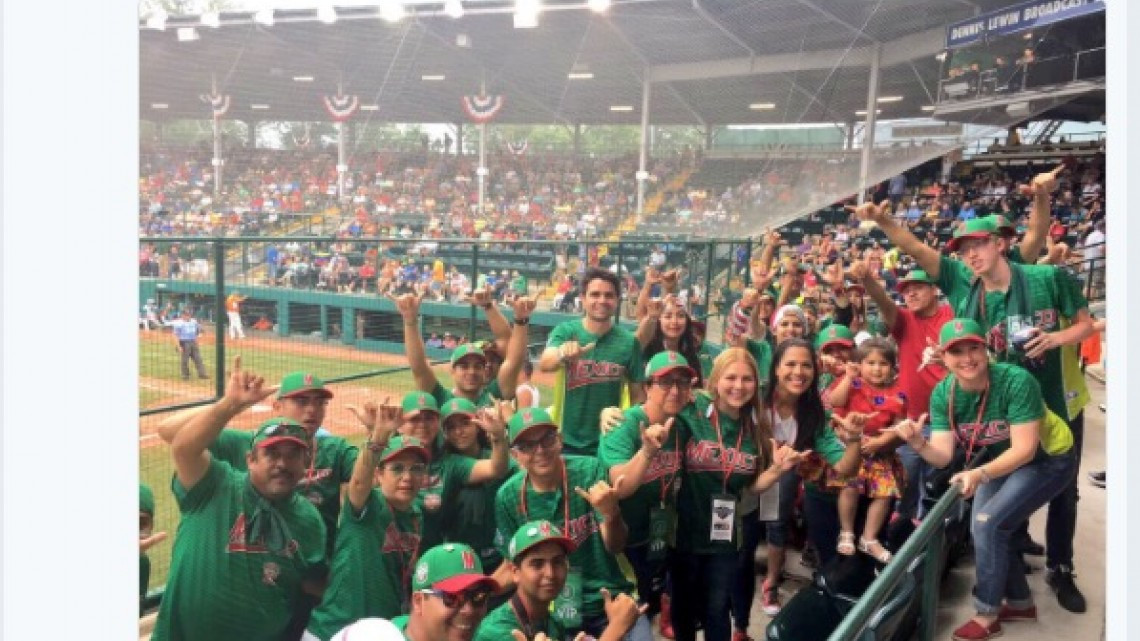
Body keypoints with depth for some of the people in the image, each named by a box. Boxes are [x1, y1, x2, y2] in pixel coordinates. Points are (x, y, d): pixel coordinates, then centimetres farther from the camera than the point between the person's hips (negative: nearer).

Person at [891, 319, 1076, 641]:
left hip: (1048, 459, -6)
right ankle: (1020, 602, 33)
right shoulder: (943, 394, -18)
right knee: (985, 528, 6)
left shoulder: (1016, 381, -34)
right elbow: (942, 455, -22)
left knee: (988, 523, -18)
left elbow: (1025, 449, -33)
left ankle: (987, 615, 0)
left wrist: (981, 474, -47)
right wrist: (918, 442, -43)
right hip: (999, 459, 6)